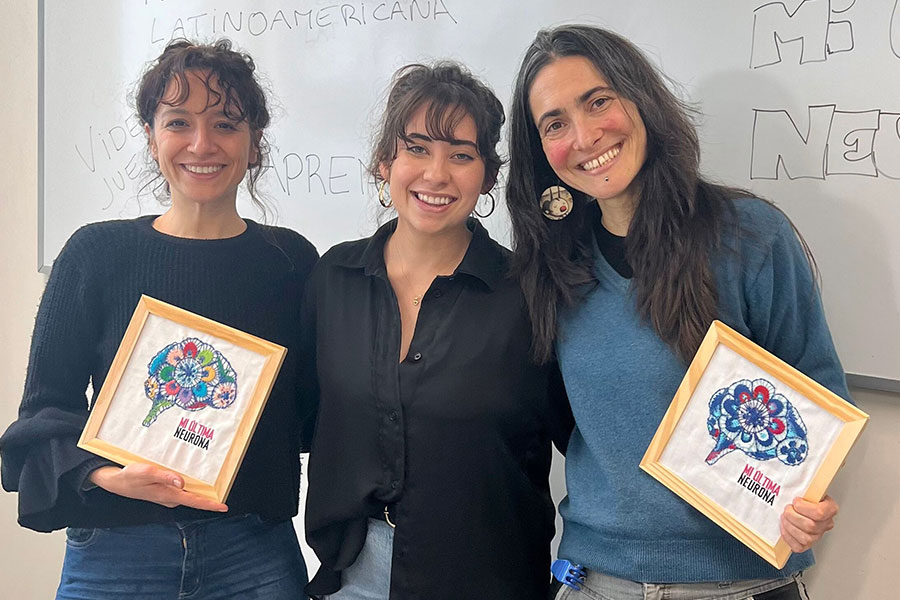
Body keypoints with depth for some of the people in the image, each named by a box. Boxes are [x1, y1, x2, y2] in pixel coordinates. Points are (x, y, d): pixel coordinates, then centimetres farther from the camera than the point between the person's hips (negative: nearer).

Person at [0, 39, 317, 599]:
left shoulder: (290, 259, 2)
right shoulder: (96, 253, -1)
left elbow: (314, 412, 5)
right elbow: (47, 409, -2)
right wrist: (106, 474, -18)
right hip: (115, 552, 0)